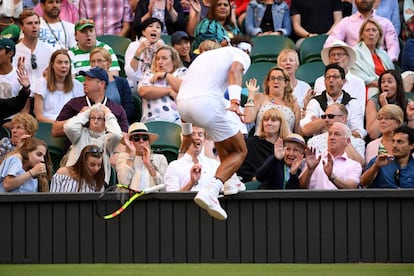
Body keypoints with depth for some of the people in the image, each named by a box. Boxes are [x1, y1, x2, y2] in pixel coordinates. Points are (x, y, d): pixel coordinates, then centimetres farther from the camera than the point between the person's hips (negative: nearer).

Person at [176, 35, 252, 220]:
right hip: (207, 101, -7)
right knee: (239, 152, 5)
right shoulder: (241, 55, 17)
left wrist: (186, 132, 43)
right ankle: (210, 191, -16)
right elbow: (235, 70, -9)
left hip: (182, 101, 7)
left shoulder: (206, 55, 36)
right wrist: (235, 101, -24)